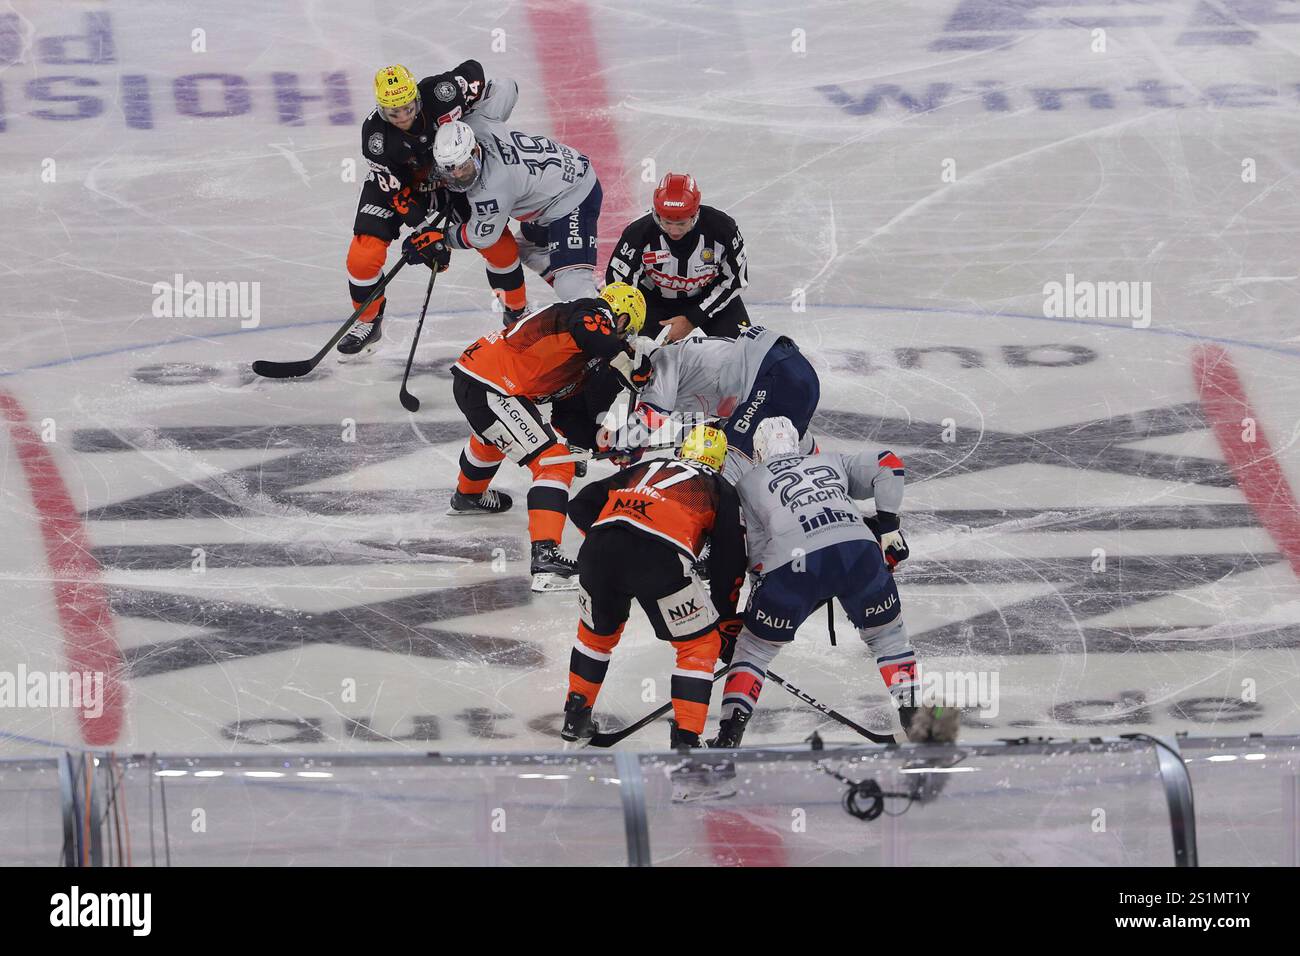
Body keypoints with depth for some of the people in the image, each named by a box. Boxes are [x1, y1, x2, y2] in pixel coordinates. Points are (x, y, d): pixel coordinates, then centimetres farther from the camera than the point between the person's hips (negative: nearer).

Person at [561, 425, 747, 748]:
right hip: (661, 560, -4)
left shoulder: (643, 470, 36)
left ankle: (576, 718, 37)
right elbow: (729, 562, 21)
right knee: (700, 645, 14)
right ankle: (685, 739, 7)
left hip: (598, 551, 4)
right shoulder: (719, 490, 26)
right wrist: (725, 618, 29)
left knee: (598, 631, 31)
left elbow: (581, 506, 30)